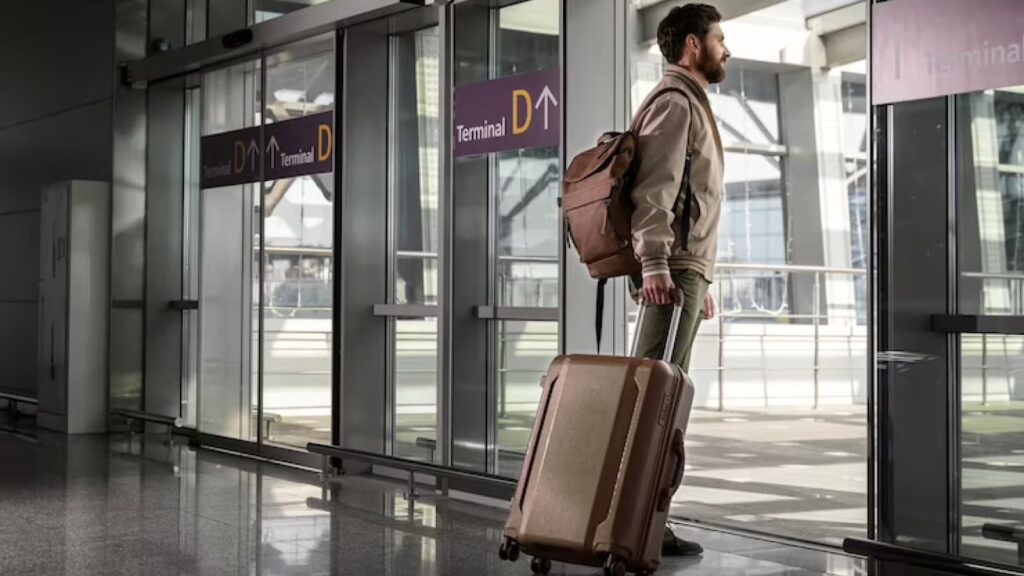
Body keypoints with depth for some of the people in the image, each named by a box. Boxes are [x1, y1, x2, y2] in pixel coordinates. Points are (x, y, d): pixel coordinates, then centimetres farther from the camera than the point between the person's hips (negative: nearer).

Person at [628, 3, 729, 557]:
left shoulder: (691, 105, 28)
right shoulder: (673, 102, -5)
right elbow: (653, 191, -18)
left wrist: (701, 278, 27)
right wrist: (655, 263, -28)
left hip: (685, 270, 10)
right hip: (672, 270, -10)